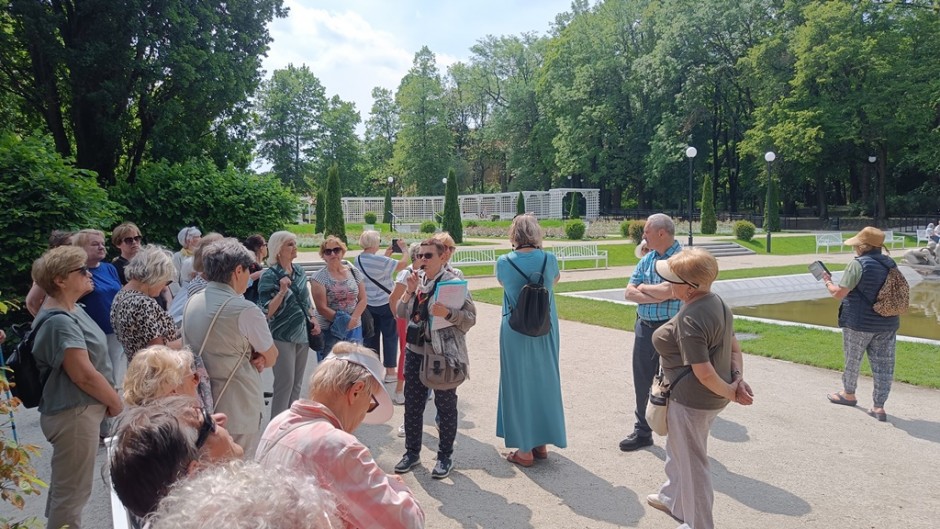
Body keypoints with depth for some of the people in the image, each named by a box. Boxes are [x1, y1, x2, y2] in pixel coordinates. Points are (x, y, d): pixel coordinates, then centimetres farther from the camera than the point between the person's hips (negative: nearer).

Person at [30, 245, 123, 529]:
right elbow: (84, 374, -26)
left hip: (77, 410, 10)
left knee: (65, 486, 25)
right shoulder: (60, 322, -23)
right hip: (74, 414, -10)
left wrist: (109, 400, 9)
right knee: (72, 491, 4)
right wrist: (117, 403, -11)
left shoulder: (70, 310, 7)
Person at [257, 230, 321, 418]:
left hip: (302, 334, 7)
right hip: (282, 336, -6)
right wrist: (282, 291, -27)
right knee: (285, 383, -4)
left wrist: (313, 321, 6)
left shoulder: (299, 272, 7)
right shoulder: (270, 276, -12)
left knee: (297, 384, 13)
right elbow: (267, 312, -16)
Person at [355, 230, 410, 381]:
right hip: (385, 304, -7)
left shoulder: (358, 260, 0)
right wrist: (404, 249, 1)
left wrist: (387, 255, 15)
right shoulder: (380, 260, -23)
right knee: (390, 337, 5)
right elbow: (403, 264, -15)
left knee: (370, 337, 14)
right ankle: (390, 372, 9)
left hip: (367, 305, 7)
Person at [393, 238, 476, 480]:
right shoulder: (416, 279, 7)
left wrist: (447, 314, -28)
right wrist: (409, 291, -8)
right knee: (412, 403, 13)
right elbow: (400, 313, 7)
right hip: (415, 351, 6)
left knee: (445, 405, 6)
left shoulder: (453, 281, -11)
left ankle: (445, 456, 23)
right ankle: (412, 452, 29)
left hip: (444, 353, -6)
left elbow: (471, 318, -12)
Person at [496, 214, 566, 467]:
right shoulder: (549, 259, -7)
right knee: (544, 382, 15)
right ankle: (541, 443, 26)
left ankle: (525, 450, 13)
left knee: (519, 384, 7)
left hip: (515, 333, -2)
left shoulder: (504, 262, -9)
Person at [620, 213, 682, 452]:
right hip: (644, 327, 7)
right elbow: (629, 293, 1)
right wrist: (658, 296, -14)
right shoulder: (647, 259, 8)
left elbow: (667, 291, -25)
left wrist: (643, 288, -7)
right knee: (642, 381, 14)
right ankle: (642, 431, 29)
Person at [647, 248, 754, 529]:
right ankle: (673, 498, 51)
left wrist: (730, 393, -11)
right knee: (677, 449, 29)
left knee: (692, 462, 12)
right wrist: (737, 378, -3)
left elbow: (704, 373, -27)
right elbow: (735, 349, 8)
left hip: (691, 401, -10)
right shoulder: (717, 302, 1)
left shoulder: (689, 321, -29)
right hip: (711, 398, 10)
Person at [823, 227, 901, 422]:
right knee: (883, 363, 8)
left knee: (853, 360, 14)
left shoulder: (857, 264, -17)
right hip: (888, 324, 6)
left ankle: (849, 394, 32)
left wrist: (827, 281, 1)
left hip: (859, 323, -6)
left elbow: (839, 293, -17)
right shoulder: (890, 264, 4)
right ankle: (879, 407, 11)